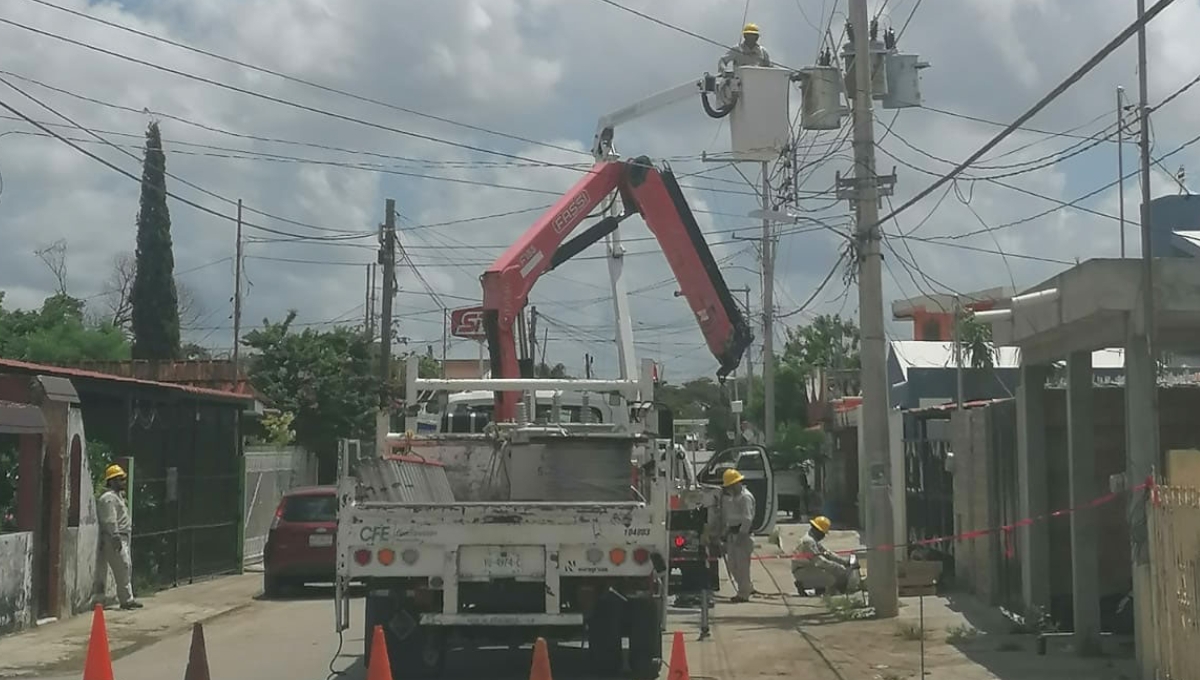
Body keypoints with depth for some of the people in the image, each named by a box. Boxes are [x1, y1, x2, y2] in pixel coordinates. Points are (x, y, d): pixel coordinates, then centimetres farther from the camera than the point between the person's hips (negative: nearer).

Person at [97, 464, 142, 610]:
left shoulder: (117, 496, 21)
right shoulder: (109, 498, -13)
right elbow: (110, 521, -21)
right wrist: (115, 538, -25)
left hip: (122, 537, 11)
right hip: (115, 539, -11)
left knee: (127, 568, 11)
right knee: (123, 568, -11)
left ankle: (128, 599, 16)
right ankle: (126, 600, -10)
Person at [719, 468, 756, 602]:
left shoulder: (745, 497, -13)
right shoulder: (733, 497, 18)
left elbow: (747, 518, -20)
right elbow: (727, 516, 23)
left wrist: (741, 535, -23)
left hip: (742, 535, -10)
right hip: (733, 534, 10)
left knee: (742, 564, -5)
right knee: (732, 563, 12)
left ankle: (743, 594, 0)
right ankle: (748, 587, 24)